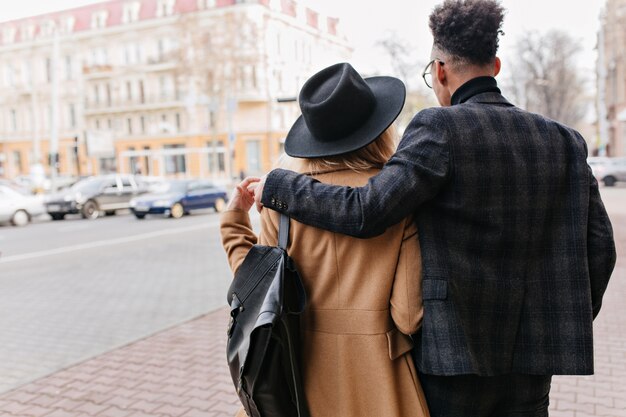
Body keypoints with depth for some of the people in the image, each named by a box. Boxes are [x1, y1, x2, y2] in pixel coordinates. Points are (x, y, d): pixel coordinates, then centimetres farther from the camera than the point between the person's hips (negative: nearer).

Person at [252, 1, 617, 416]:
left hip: (455, 347, -5)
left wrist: (278, 185, -7)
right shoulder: (564, 140, 3)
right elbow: (599, 246, 3)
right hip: (531, 353, 5)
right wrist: (569, 327, 16)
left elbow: (367, 212, -20)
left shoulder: (440, 127, -13)